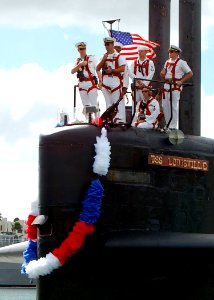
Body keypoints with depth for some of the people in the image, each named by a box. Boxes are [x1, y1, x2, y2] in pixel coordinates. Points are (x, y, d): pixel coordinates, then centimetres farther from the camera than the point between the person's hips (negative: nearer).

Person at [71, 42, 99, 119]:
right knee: (85, 106, 7)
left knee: (94, 104, -10)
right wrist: (80, 64, -13)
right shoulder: (77, 61, 15)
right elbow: (72, 71, 2)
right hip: (82, 84, 5)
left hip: (91, 83, -5)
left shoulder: (91, 58, 3)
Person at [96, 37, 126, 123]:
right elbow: (97, 69, 10)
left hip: (115, 80, -6)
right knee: (108, 102, 9)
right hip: (105, 81, 6)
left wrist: (112, 70, -15)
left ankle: (120, 119, -13)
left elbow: (122, 68, -10)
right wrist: (103, 60, -3)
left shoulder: (119, 56, 0)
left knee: (118, 101, -11)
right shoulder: (104, 56, 17)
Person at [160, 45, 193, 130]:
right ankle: (168, 125, 17)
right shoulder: (167, 62, 17)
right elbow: (163, 74, 27)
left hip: (175, 86, -7)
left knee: (174, 106, -7)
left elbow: (190, 73, -5)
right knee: (165, 106, 7)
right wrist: (162, 73, 3)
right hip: (166, 85, 7)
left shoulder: (181, 62, -3)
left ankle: (173, 126, -4)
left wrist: (181, 81, -11)